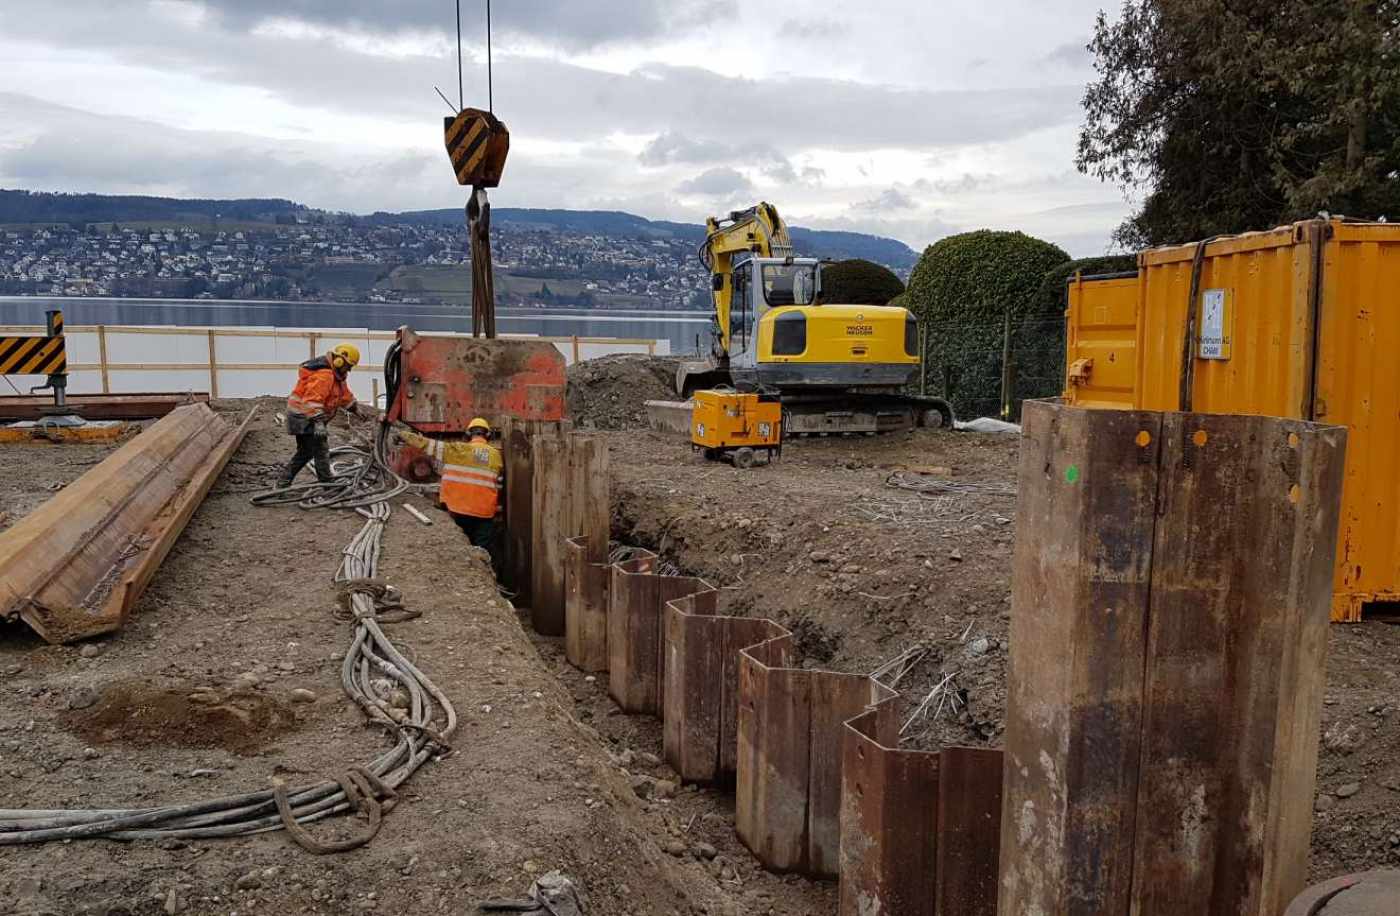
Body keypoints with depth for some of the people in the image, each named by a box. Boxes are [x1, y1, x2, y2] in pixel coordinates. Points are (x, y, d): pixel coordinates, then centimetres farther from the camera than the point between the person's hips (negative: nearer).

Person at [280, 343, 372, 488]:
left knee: (305, 452, 18)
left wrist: (356, 408, 23)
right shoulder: (324, 375, -23)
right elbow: (313, 399, -31)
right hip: (304, 417, -11)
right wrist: (318, 422, -36)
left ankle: (284, 484, 25)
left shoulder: (335, 374, 12)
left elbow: (344, 394, 26)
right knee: (321, 451, -10)